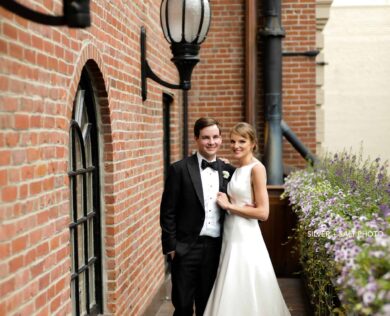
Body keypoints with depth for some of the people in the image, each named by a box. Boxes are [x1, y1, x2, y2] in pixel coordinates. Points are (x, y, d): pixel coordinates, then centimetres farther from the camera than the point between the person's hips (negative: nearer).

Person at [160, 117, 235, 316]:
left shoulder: (228, 171, 6)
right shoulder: (179, 169, -6)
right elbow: (168, 212, -5)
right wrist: (171, 246, -8)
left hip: (216, 247, 3)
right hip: (186, 248, -3)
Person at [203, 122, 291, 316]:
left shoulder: (256, 168, -12)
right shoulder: (237, 169, 12)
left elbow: (263, 212, -17)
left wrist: (229, 206, -12)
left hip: (245, 238, -8)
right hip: (231, 236, 8)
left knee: (245, 295, -1)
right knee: (232, 295, 13)